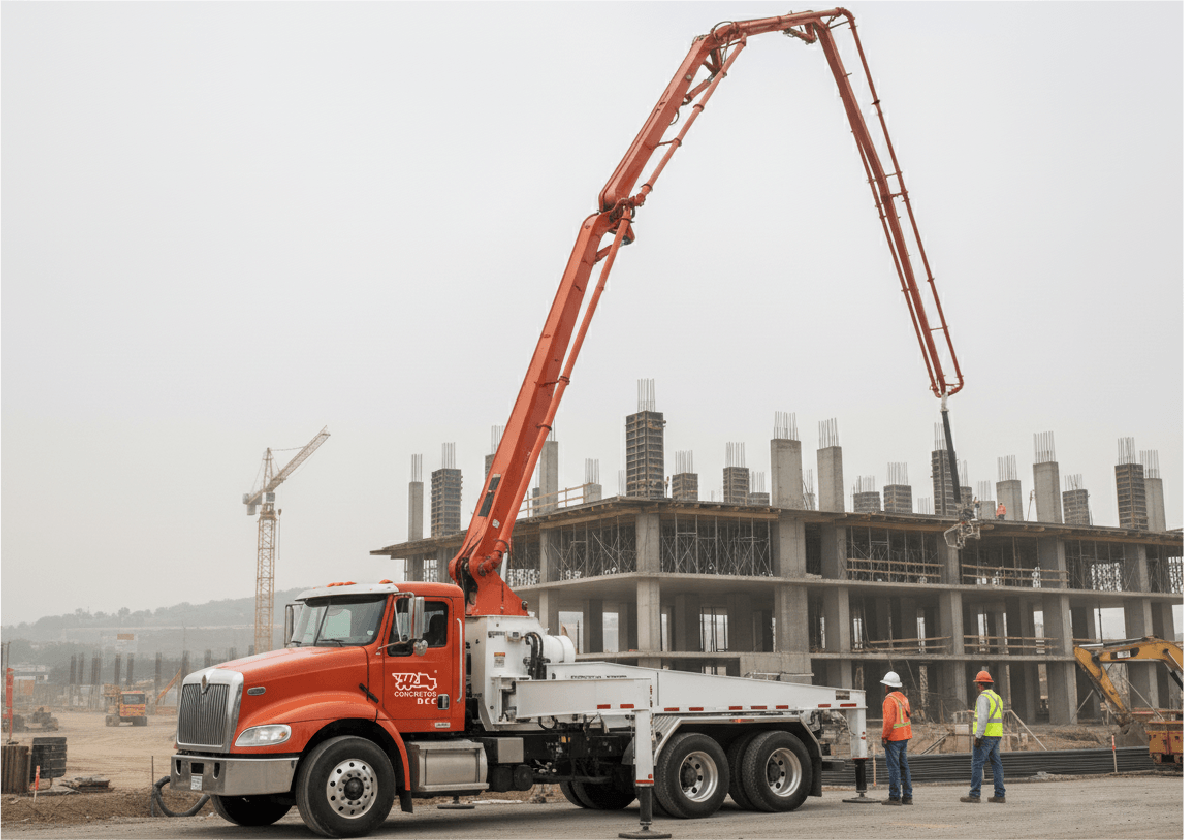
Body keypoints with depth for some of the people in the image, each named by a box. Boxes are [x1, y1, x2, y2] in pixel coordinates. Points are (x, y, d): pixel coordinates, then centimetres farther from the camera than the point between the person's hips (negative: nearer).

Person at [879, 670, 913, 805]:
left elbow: (889, 720, -22)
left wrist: (884, 737, -14)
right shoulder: (903, 698, 13)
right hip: (904, 737, 9)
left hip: (893, 738, -9)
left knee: (893, 767, -5)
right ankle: (907, 797, 13)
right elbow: (908, 717, 17)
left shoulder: (890, 700, -14)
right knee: (903, 766, 11)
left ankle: (894, 797, -4)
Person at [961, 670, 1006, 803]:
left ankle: (975, 795, -7)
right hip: (996, 736, 9)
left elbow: (983, 718, -23)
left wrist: (978, 736, -22)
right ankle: (1000, 795, 7)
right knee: (996, 764, 8)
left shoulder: (983, 697, -13)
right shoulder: (997, 697, 17)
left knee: (977, 764, -6)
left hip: (986, 736, -9)